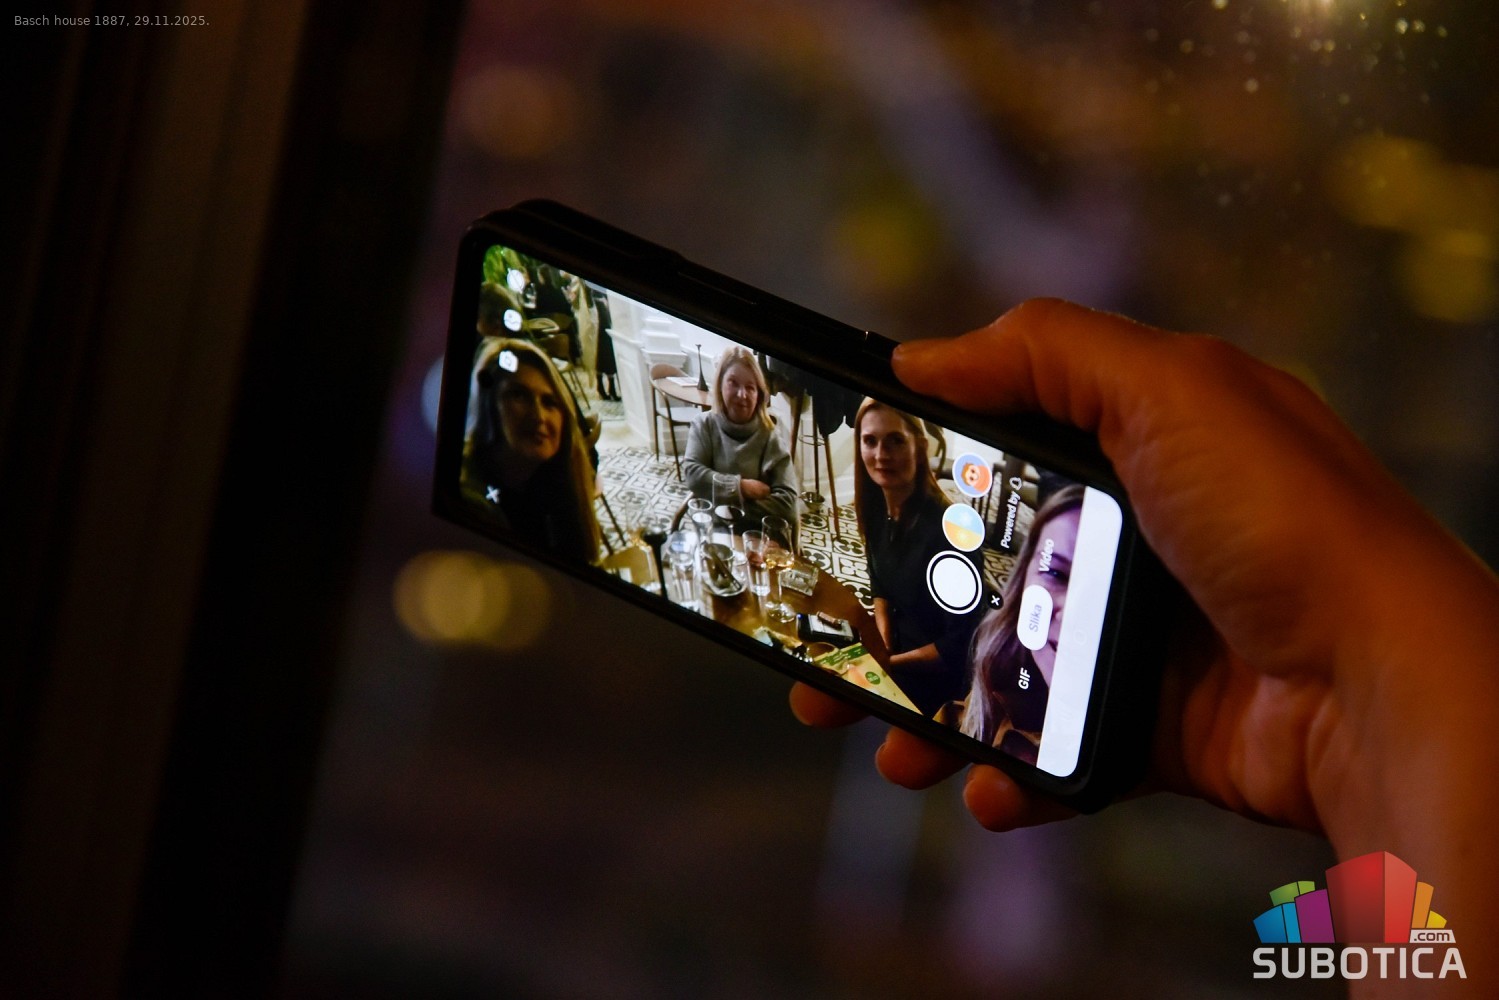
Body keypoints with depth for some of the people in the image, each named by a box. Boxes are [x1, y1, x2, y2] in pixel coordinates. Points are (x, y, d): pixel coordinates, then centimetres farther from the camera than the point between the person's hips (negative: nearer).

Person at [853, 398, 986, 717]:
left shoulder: (947, 528, -28)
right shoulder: (877, 509, -4)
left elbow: (961, 645, -24)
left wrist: (888, 663, -17)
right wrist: (882, 643, -3)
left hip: (939, 678, -7)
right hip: (898, 648, 7)